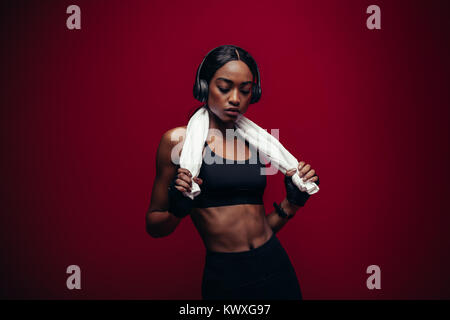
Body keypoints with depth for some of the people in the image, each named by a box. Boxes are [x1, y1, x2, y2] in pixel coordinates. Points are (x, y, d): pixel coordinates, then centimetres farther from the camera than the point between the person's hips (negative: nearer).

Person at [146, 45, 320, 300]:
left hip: (275, 268, 4)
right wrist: (178, 211, -19)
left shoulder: (255, 143, 6)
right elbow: (154, 226, 0)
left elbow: (263, 224, 12)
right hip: (224, 277, -3)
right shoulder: (179, 139, -6)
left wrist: (294, 202, -2)